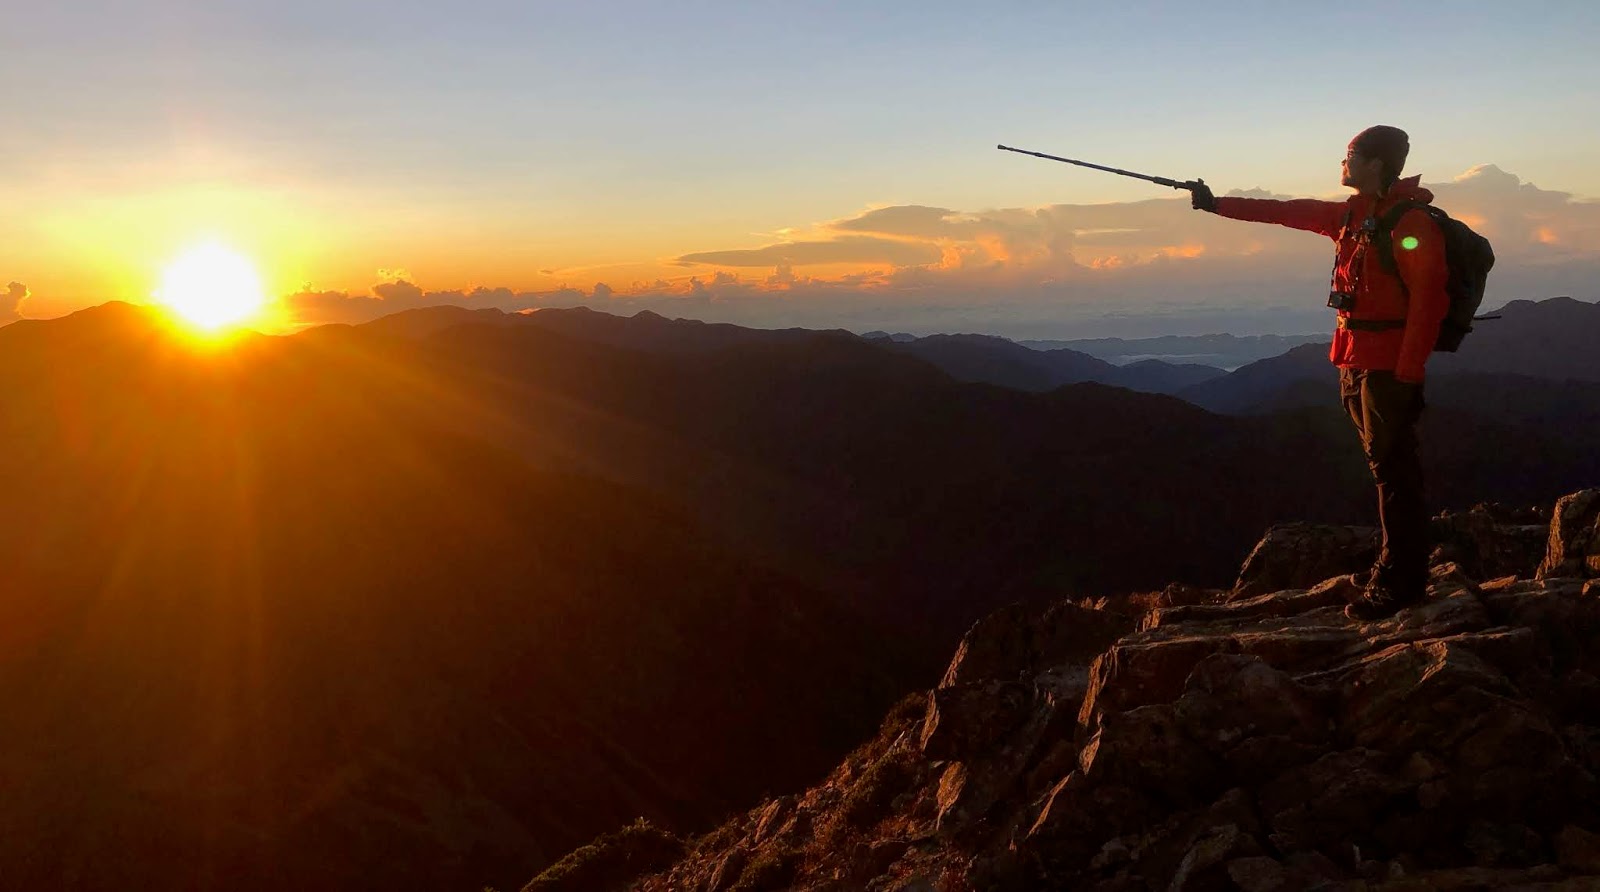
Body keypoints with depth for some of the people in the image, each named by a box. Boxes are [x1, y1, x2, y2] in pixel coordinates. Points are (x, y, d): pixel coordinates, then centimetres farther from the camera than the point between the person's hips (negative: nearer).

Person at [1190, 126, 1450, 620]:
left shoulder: (1411, 223, -13)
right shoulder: (1352, 214, 13)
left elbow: (1429, 301, -18)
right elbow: (1288, 211, 19)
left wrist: (1408, 375, -21)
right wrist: (1219, 204, 21)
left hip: (1389, 365, -8)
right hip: (1356, 360, 8)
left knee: (1392, 466, -6)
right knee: (1385, 463, 12)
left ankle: (1400, 582, -1)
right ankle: (1400, 570, 21)